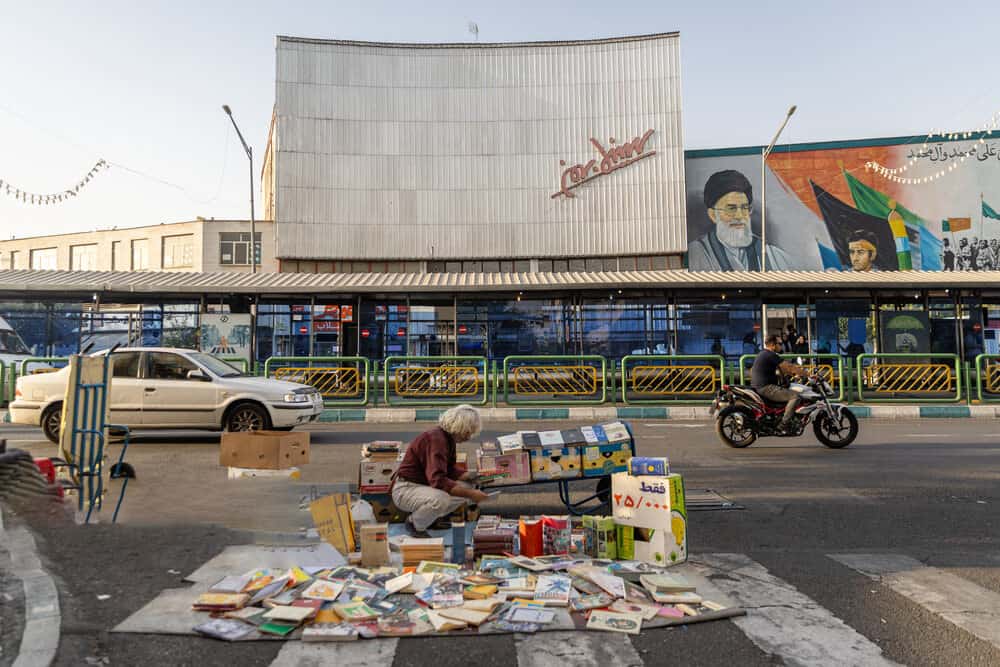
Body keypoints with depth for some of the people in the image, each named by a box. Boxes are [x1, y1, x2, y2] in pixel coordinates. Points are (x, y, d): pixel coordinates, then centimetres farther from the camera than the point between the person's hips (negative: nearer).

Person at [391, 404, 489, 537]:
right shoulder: (436, 439, -27)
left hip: (425, 485, 10)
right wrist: (470, 494, -35)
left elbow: (450, 470, 14)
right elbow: (438, 480, -36)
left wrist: (473, 475, -1)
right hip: (405, 489, -10)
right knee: (441, 499, -36)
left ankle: (432, 518, 13)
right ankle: (414, 522, -6)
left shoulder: (448, 438, 4)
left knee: (466, 487, 2)